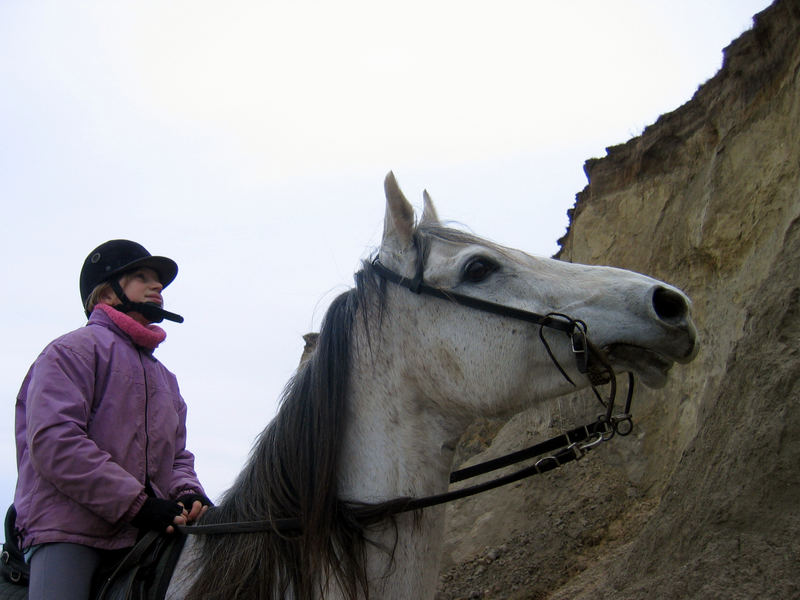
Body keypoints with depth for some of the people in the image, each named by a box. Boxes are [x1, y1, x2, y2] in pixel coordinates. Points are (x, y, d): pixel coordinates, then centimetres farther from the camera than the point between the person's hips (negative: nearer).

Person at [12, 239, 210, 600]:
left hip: (144, 540, 7)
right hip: (69, 532, -7)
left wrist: (188, 494, 0)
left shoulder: (165, 379, 29)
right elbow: (53, 442, -12)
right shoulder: (72, 350, 3)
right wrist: (135, 505, -15)